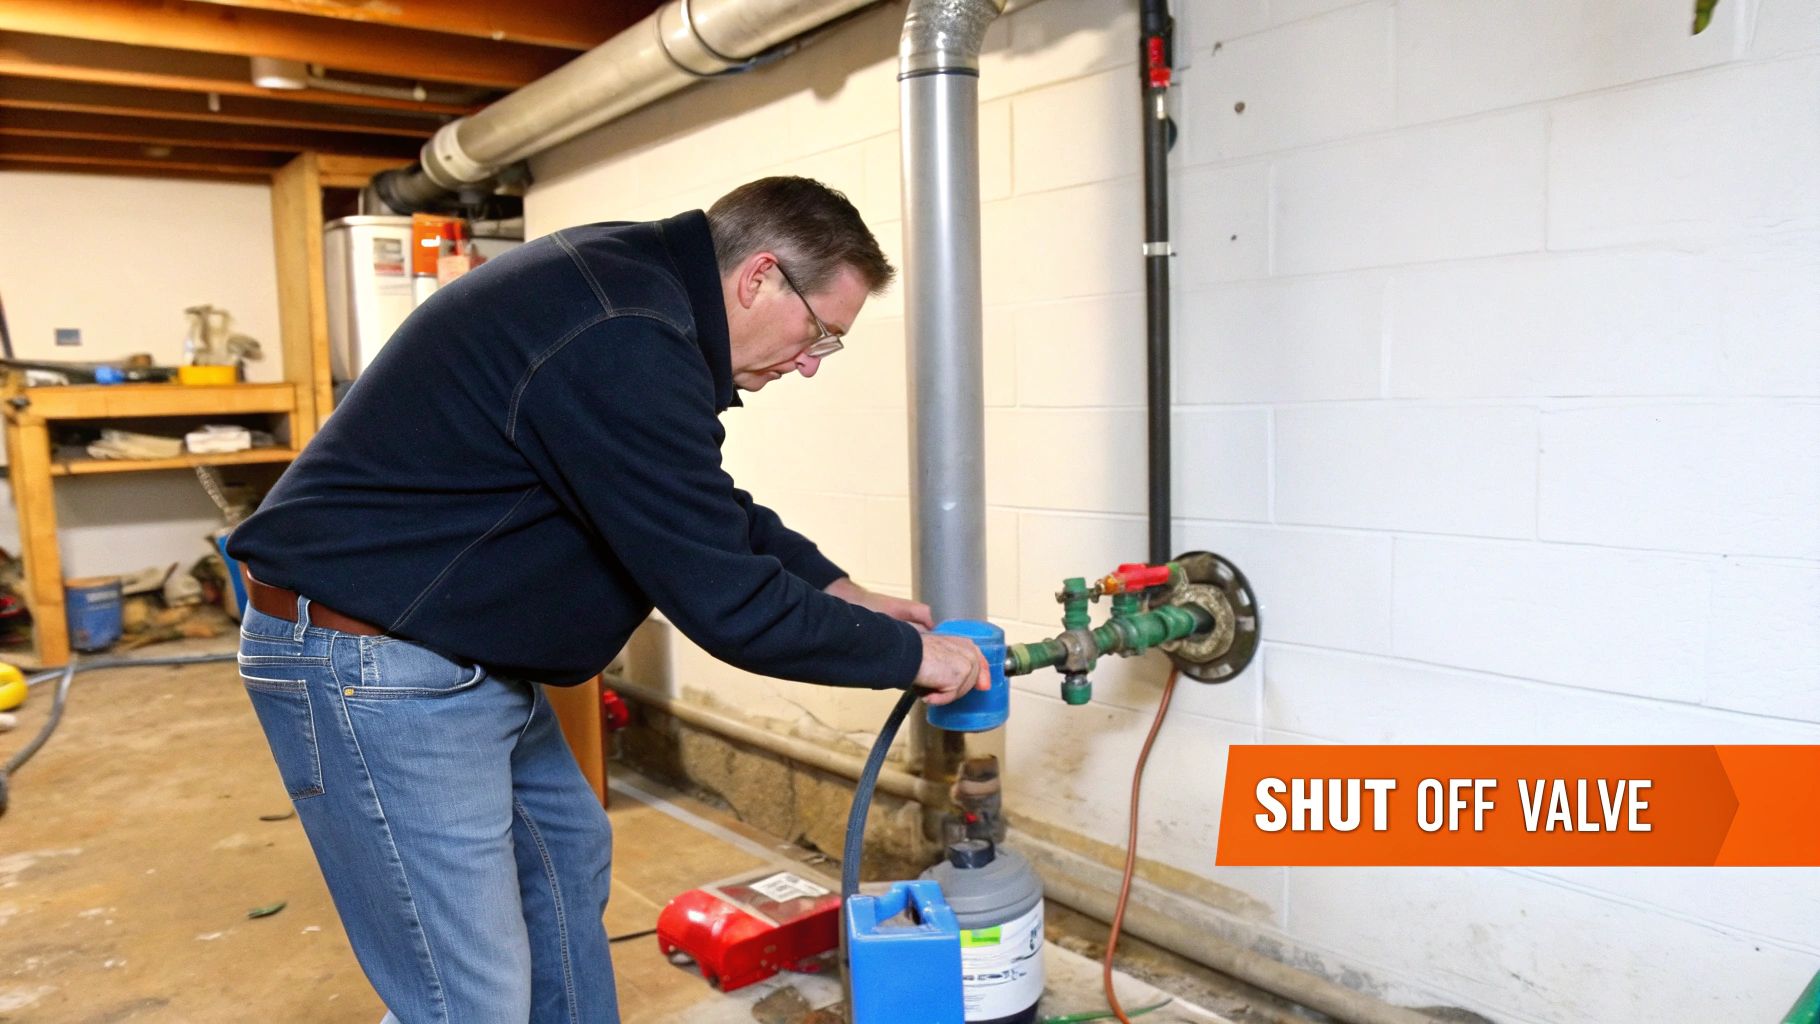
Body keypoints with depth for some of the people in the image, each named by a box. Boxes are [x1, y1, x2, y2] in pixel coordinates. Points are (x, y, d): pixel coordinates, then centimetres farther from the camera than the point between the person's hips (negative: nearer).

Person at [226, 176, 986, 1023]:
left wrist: (834, 586, 11)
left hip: (463, 654, 11)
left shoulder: (633, 283, 7)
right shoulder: (624, 347, -27)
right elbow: (724, 601, -24)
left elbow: (710, 510, 18)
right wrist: (906, 653, -11)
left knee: (569, 855, 24)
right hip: (370, 660, -11)